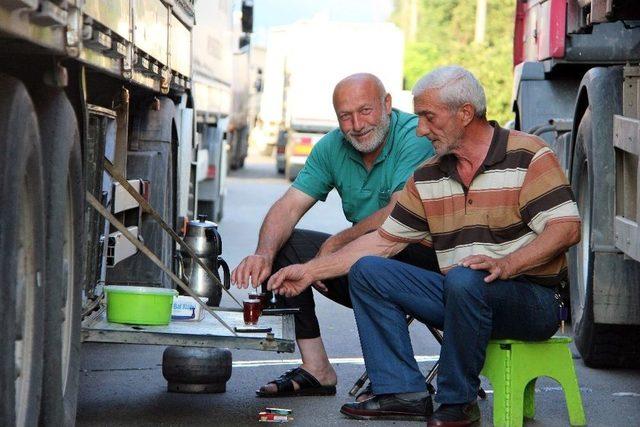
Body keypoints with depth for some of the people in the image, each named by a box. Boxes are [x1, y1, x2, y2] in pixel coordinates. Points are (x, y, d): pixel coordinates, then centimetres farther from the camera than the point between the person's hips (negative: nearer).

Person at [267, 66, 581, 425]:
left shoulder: (528, 156, -8)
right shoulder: (428, 176, 11)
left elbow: (567, 229, -16)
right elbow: (385, 240, 15)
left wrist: (506, 265, -31)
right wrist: (311, 271, 10)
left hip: (532, 301, -7)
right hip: (460, 299, 7)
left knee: (464, 279, -38)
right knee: (366, 271, -3)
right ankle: (404, 391, -10)